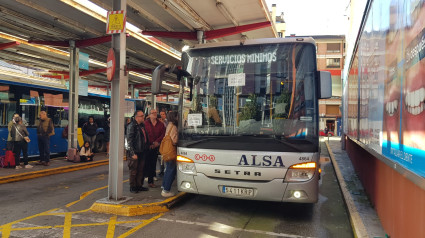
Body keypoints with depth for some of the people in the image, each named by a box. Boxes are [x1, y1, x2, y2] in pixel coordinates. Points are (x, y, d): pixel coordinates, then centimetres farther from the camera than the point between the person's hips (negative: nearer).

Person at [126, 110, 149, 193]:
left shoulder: (142, 125, 12)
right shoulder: (131, 126, -12)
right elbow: (129, 140, -15)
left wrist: (146, 148, 15)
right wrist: (133, 153, -18)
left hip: (142, 152, 7)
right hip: (135, 153, -7)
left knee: (141, 170, 14)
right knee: (133, 171, 3)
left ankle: (139, 186, 25)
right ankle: (132, 187, 14)